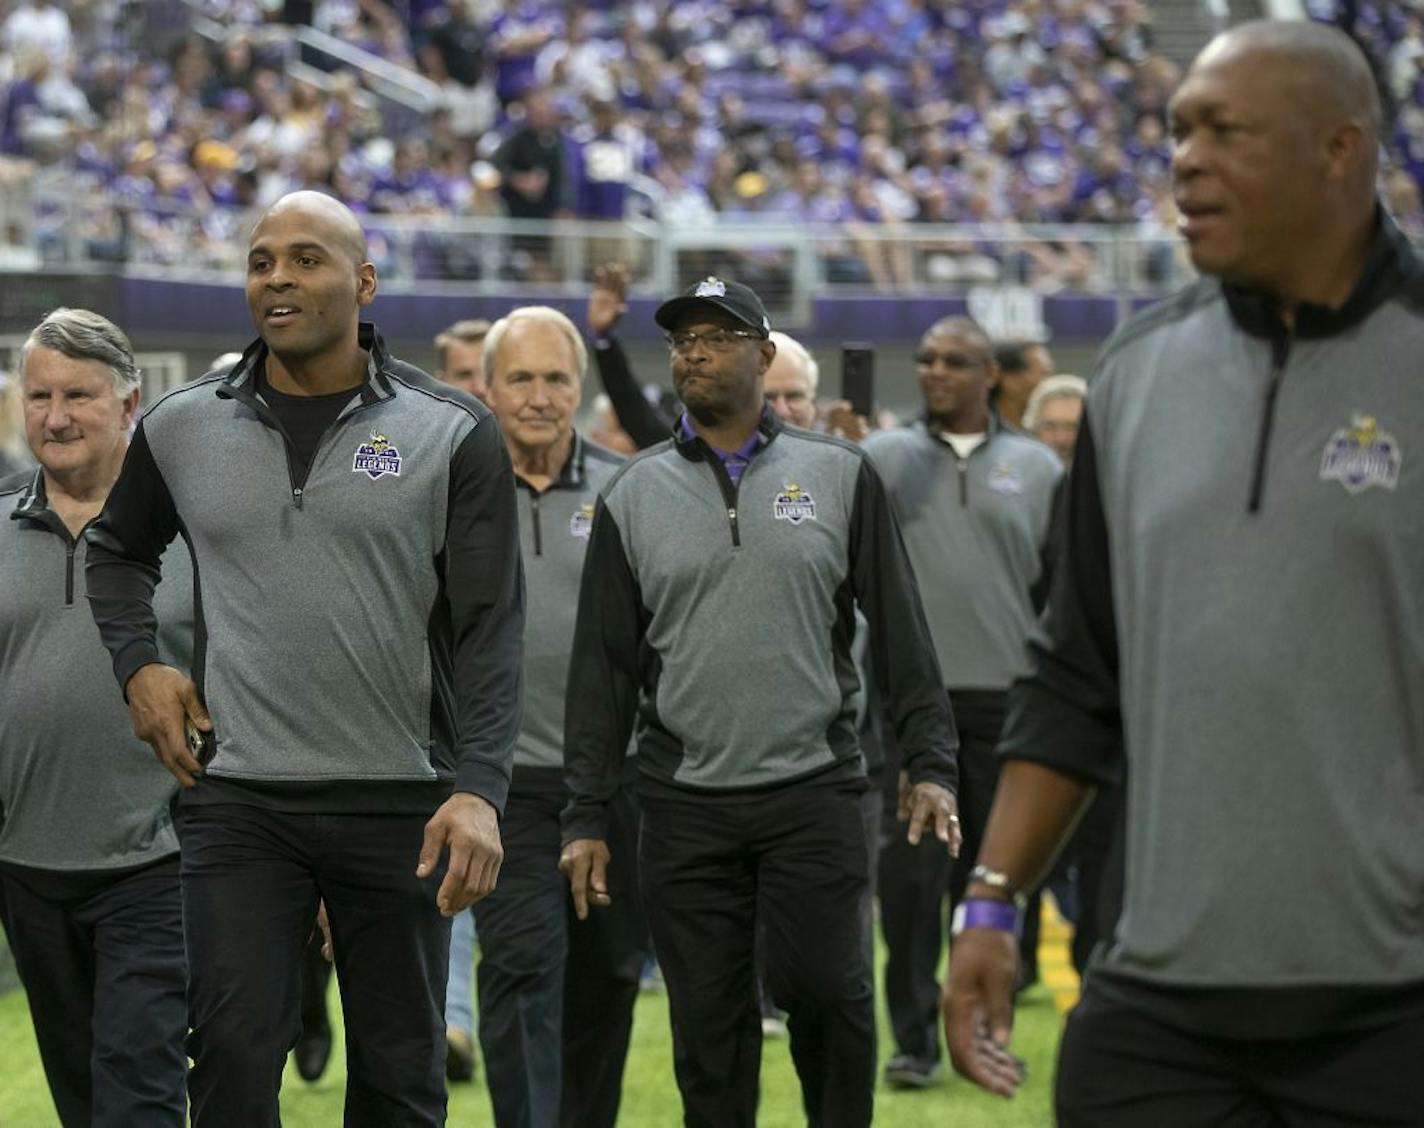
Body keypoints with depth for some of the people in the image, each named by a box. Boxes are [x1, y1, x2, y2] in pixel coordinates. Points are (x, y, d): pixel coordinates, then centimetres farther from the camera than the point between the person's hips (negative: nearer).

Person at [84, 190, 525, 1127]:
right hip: (238, 798, 1)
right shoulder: (181, 427, 6)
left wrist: (479, 789, -16)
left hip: (401, 801, -1)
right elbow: (118, 550, 25)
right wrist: (138, 666, 7)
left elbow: (490, 631, -5)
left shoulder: (452, 434, -2)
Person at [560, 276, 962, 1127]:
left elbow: (900, 631, 4)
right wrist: (588, 816, 3)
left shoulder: (840, 475, 4)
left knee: (826, 991, -8)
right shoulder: (635, 496, 7)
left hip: (815, 792, -1)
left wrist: (931, 765, -3)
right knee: (709, 1024, 3)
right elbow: (603, 666, 7)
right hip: (686, 808, 2)